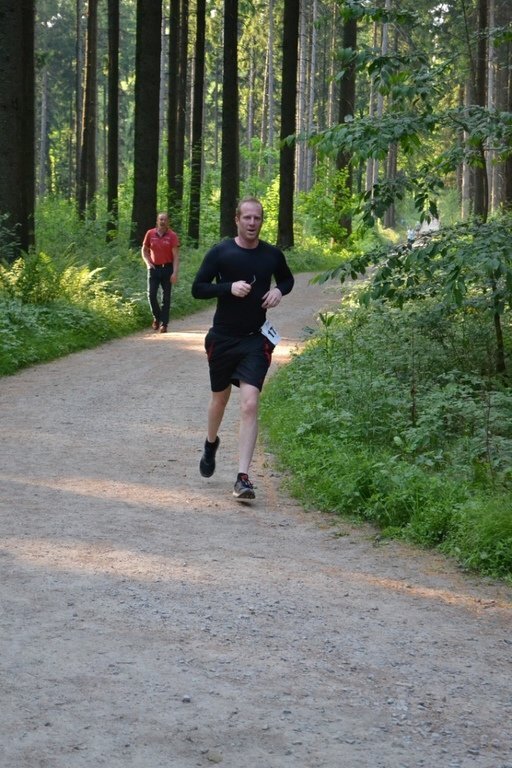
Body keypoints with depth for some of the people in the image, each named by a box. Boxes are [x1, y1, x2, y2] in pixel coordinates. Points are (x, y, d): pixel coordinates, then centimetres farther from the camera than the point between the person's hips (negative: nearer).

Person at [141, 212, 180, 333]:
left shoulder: (172, 236, -6)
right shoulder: (150, 234, 1)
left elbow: (176, 256, -8)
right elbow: (144, 250, 13)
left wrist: (175, 273, -16)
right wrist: (148, 263, -4)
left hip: (167, 268, -2)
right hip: (154, 268, 2)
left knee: (166, 297, 2)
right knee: (151, 295, -4)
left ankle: (164, 324, 8)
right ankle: (157, 317, 20)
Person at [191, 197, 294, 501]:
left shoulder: (272, 255, 1)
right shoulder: (220, 253, -5)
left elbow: (287, 278, 21)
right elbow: (198, 288, -5)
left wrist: (279, 291, -2)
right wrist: (229, 287, -21)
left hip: (255, 339, 0)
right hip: (223, 338, 0)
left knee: (250, 404, -15)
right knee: (220, 398, 18)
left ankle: (243, 477, -15)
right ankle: (211, 443, 51)